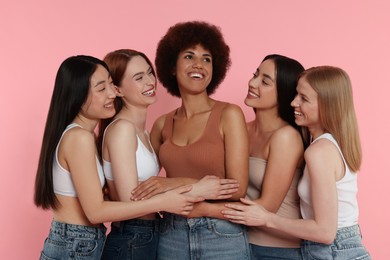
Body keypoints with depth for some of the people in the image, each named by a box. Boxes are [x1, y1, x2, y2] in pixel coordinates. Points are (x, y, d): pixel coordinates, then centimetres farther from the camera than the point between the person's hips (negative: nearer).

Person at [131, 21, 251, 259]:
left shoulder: (229, 114, -9)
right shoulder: (163, 124, 2)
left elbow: (237, 187, -12)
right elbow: (146, 175, 12)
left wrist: (180, 183, -17)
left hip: (221, 236, -3)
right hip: (171, 236, 3)